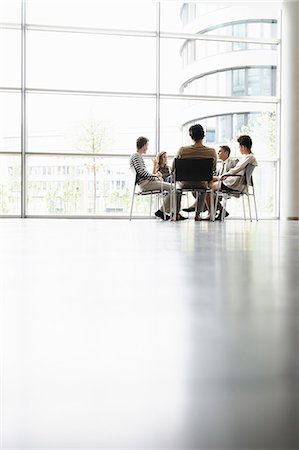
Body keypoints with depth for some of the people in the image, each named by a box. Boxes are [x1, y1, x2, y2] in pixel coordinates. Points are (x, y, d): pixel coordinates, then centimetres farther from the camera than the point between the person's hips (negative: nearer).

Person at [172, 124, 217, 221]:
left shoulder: (183, 150, -19)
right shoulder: (211, 151, -16)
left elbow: (173, 169, -7)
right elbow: (213, 169, 1)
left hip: (185, 184, -1)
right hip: (201, 184, 1)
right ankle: (198, 214, 37)